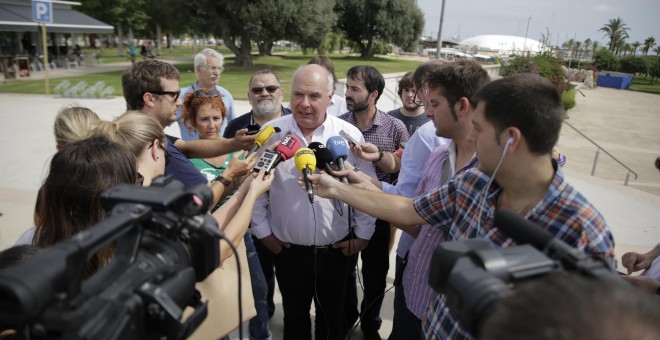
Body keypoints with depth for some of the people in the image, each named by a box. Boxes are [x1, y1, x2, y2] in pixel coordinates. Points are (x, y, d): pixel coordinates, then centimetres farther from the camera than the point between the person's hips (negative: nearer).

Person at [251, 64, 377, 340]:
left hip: (336, 249, 0)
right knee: (294, 317, 22)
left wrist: (363, 235, 0)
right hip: (288, 250, 1)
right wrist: (263, 231, 2)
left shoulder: (349, 135, -9)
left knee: (332, 316, 22)